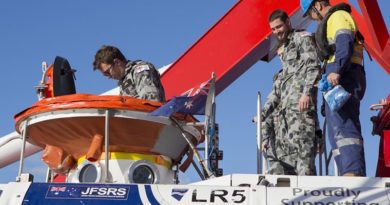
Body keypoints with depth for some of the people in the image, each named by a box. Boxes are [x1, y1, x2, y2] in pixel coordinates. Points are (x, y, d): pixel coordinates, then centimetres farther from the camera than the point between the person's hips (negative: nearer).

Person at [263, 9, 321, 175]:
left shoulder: (302, 38, 6)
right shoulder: (284, 49, 30)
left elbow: (313, 67, -8)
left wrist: (307, 93, -22)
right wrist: (266, 110, 24)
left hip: (301, 102, -9)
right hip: (286, 105, 9)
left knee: (301, 143, -19)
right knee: (286, 145, 1)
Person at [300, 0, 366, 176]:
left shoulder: (338, 16, 1)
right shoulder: (330, 21, 32)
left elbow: (345, 43, -17)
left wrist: (336, 71, -30)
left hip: (342, 78, -11)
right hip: (338, 80, 11)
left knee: (342, 126, -23)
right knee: (337, 131, 6)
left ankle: (353, 173, -34)